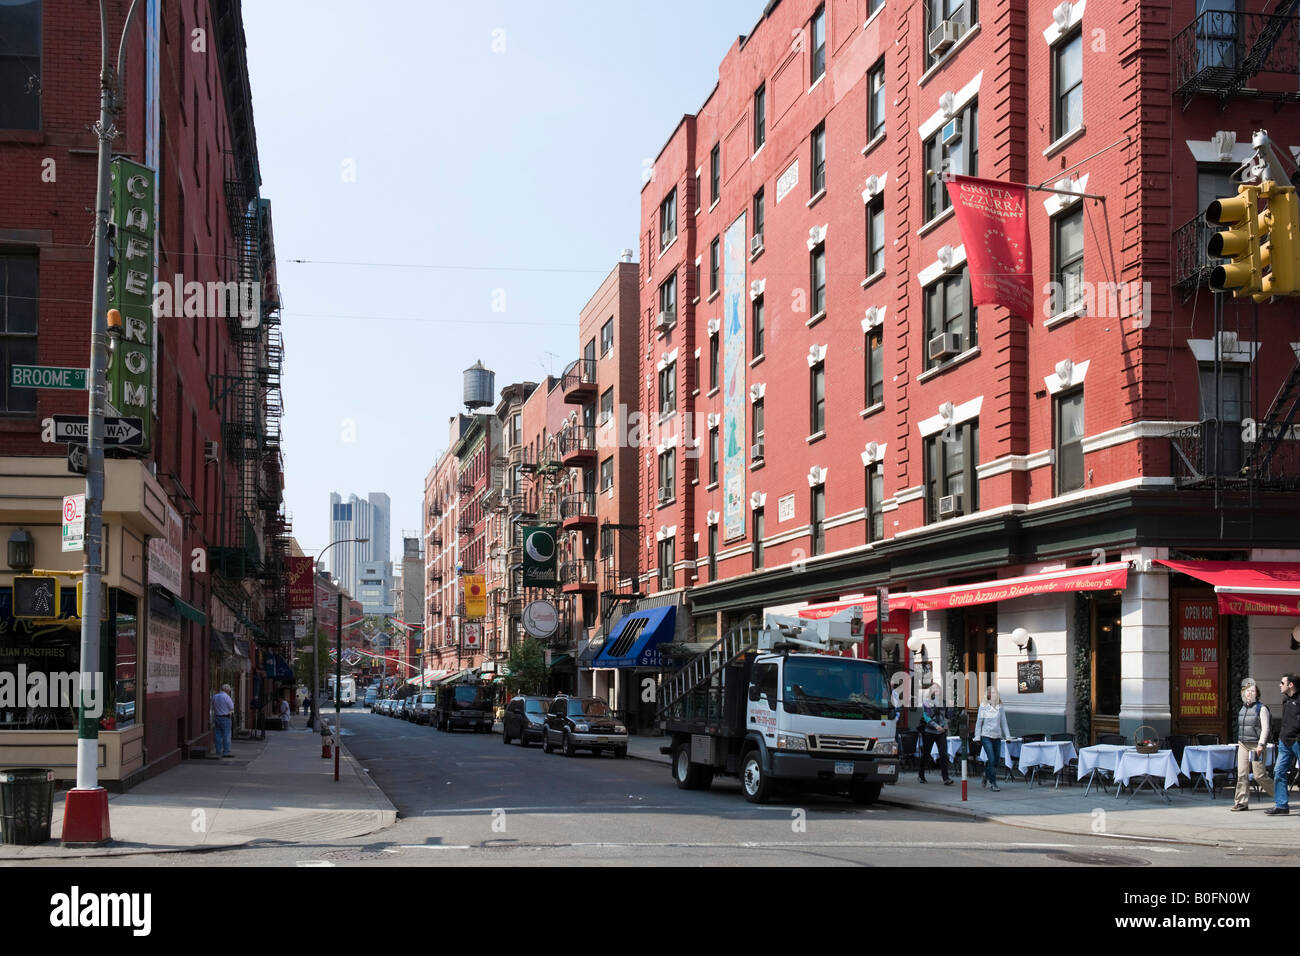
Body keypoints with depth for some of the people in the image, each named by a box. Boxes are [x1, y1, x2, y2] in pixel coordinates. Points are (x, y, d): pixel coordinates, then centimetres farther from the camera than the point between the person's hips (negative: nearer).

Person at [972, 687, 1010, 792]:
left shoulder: (1000, 708, 5)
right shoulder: (983, 707, -1)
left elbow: (1004, 723, 11)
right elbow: (978, 723, 3)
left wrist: (1007, 736, 5)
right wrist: (977, 737, 1)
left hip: (997, 737, 3)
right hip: (986, 736, -3)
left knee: (996, 760, 5)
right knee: (991, 760, -11)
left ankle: (987, 778, 28)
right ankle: (993, 783, -5)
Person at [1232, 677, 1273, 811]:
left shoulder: (1261, 708, -5)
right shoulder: (1243, 708, 15)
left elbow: (1265, 728, -11)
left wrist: (1261, 744, -19)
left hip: (1256, 745, -6)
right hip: (1243, 745, 6)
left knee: (1259, 775, -4)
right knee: (1242, 774, -1)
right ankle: (1241, 802, 1)